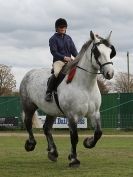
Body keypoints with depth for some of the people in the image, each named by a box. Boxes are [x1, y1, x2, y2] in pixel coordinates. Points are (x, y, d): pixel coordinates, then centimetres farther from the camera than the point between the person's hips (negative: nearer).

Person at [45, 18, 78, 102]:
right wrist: (64, 57, -20)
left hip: (69, 61, 6)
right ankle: (49, 92, -22)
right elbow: (54, 52, -8)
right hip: (58, 61, -6)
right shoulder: (53, 39, 1)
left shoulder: (68, 38, 17)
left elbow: (73, 50, 13)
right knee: (57, 73, -35)